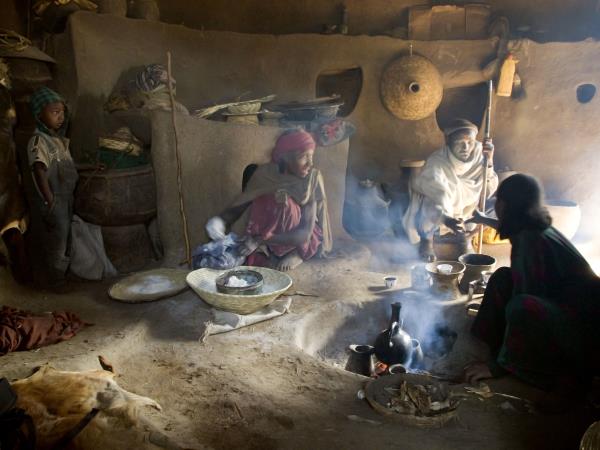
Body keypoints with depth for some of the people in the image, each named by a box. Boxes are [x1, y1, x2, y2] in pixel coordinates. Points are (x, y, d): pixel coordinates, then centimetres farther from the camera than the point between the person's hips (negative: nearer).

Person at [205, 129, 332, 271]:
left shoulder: (312, 178, -18)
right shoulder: (264, 174, -13)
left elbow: (306, 233, -25)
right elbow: (237, 207, -9)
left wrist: (263, 240, -37)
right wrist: (220, 221, -33)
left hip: (301, 242, -2)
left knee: (284, 202, -28)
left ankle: (296, 254, -14)